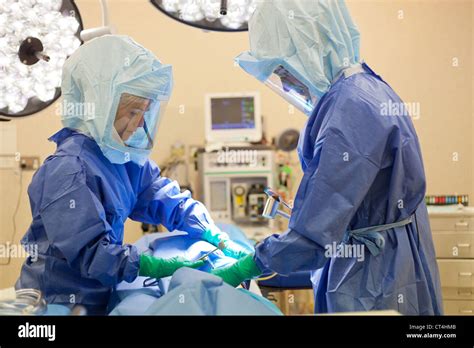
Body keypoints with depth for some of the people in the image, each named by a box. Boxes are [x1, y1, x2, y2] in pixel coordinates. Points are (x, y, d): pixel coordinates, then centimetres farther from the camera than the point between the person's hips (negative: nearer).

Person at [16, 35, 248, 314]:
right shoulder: (69, 170, -24)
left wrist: (220, 240, -7)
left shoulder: (126, 158, 3)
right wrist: (167, 268, -30)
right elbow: (91, 252, -28)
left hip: (101, 295, 8)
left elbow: (168, 202, 5)